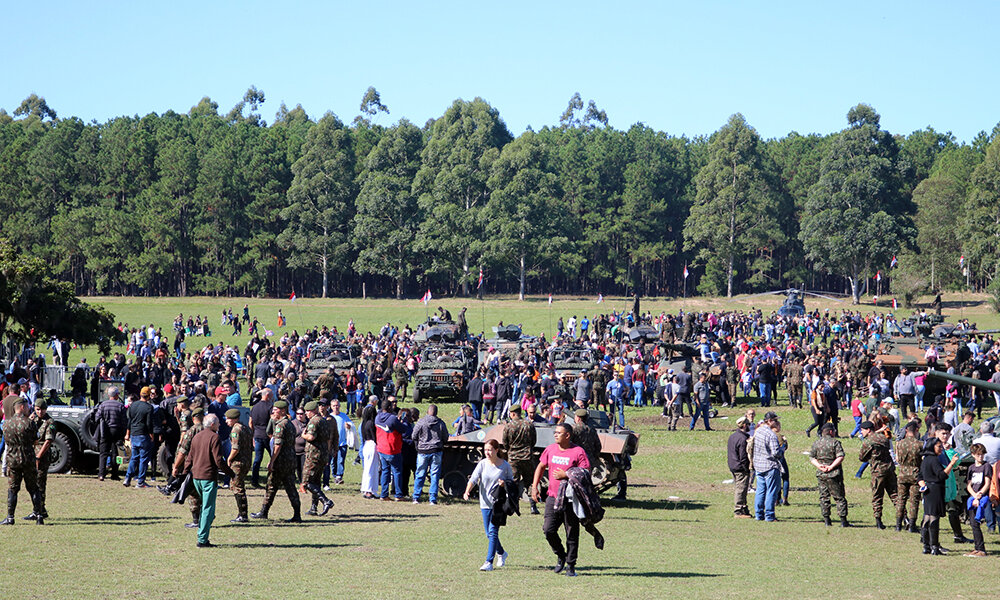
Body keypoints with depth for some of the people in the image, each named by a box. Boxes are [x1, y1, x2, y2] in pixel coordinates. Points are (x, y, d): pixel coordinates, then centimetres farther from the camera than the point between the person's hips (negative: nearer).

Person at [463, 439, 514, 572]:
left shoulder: (505, 466, -4)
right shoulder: (483, 464, -1)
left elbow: (511, 483, 6)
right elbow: (473, 479, -10)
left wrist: (505, 484, -16)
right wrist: (467, 491, -28)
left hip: (499, 503, -3)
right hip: (485, 503, 3)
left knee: (493, 531, -13)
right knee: (489, 534, 11)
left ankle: (489, 562, -13)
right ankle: (501, 553, 38)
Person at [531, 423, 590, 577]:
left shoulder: (578, 452, -8)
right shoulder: (550, 449, 9)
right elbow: (541, 467, 21)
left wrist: (565, 475, -19)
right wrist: (534, 486, 12)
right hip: (553, 497, 4)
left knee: (572, 534, 2)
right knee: (548, 530, -4)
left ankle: (571, 566, 13)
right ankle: (560, 556, 19)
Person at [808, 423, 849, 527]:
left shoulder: (816, 443, 8)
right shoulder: (835, 442, -8)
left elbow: (811, 457, 6)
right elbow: (840, 457, -16)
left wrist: (819, 465, -6)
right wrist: (831, 467, -14)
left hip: (820, 474, 4)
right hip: (834, 474, -4)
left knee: (824, 497, 11)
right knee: (839, 497, 2)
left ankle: (827, 521, 9)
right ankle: (843, 521, 0)